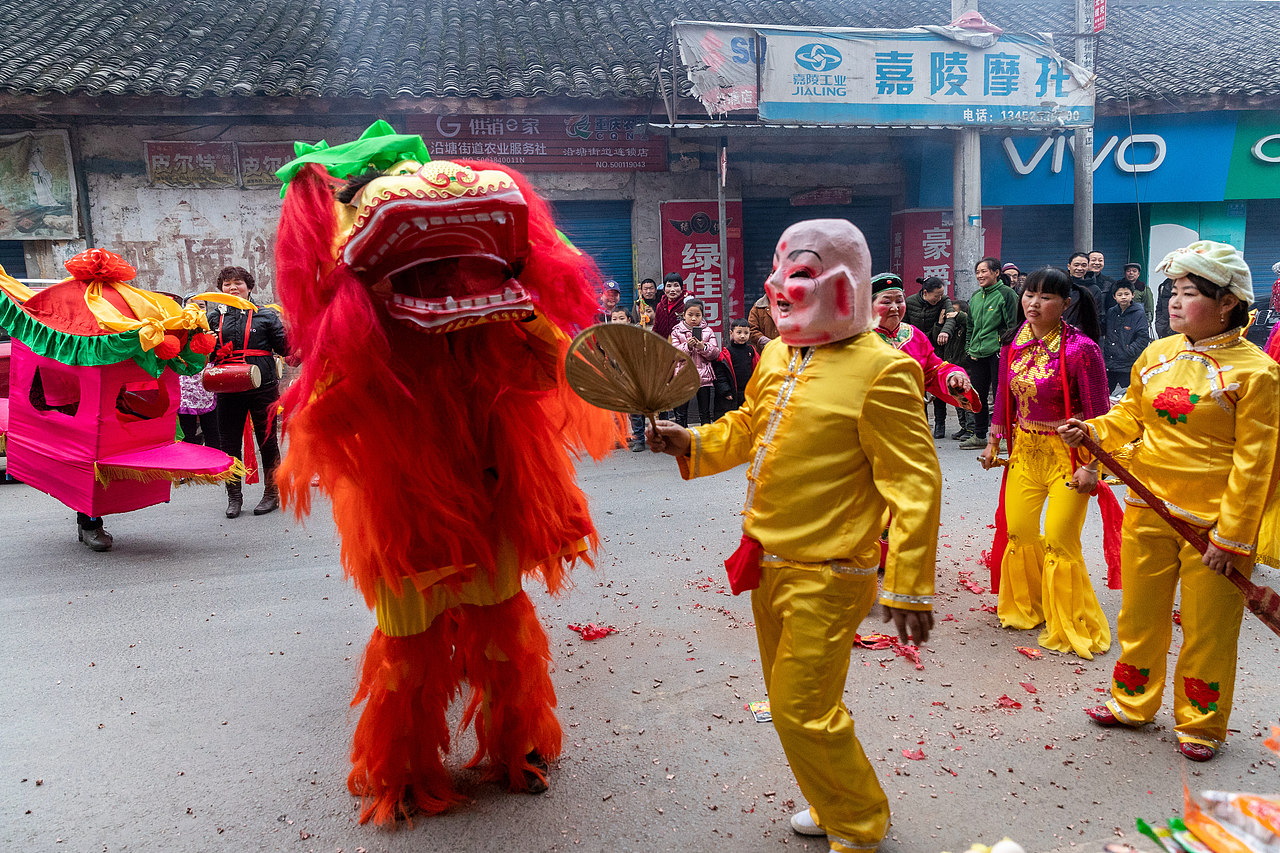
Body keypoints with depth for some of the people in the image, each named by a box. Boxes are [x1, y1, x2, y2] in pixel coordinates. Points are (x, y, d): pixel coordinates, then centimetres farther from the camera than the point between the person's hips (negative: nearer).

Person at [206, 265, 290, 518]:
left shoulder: (265, 315, 2)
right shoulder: (215, 317, 10)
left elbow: (284, 348, -2)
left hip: (262, 388, -3)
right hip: (228, 389, 3)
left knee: (267, 442, 5)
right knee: (229, 443, 7)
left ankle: (272, 493, 18)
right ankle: (234, 496, 20)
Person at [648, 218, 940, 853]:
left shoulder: (880, 370, -16)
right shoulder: (775, 356, 7)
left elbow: (914, 485, -17)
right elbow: (747, 428, 22)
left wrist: (910, 586, -18)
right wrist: (690, 442, 3)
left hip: (824, 576, -8)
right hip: (768, 562, 8)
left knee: (803, 711, -1)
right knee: (789, 699, 20)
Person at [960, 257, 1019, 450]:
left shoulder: (1006, 293, -6)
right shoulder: (976, 296, 15)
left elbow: (1012, 325, -9)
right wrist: (970, 348, 16)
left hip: (998, 352, -7)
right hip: (977, 354, 7)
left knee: (1000, 395, -3)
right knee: (978, 395, 11)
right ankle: (979, 436, 20)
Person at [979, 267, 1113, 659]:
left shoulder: (1080, 349, -17)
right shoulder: (1014, 345, 1)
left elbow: (1098, 412, -15)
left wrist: (1092, 465, -17)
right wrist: (993, 443, 15)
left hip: (1068, 452, -6)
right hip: (1026, 449, 6)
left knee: (1059, 541, -4)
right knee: (1018, 531, 12)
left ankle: (1073, 627, 16)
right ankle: (1027, 608, 35)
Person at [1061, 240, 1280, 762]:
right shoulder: (1156, 355, 4)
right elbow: (1131, 415, 14)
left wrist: (1232, 535, -14)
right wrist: (1091, 431, -7)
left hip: (1214, 521, -5)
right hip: (1149, 508, 5)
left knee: (1207, 630, 8)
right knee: (1141, 616, 16)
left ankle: (1200, 726, 28)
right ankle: (1133, 704, 35)